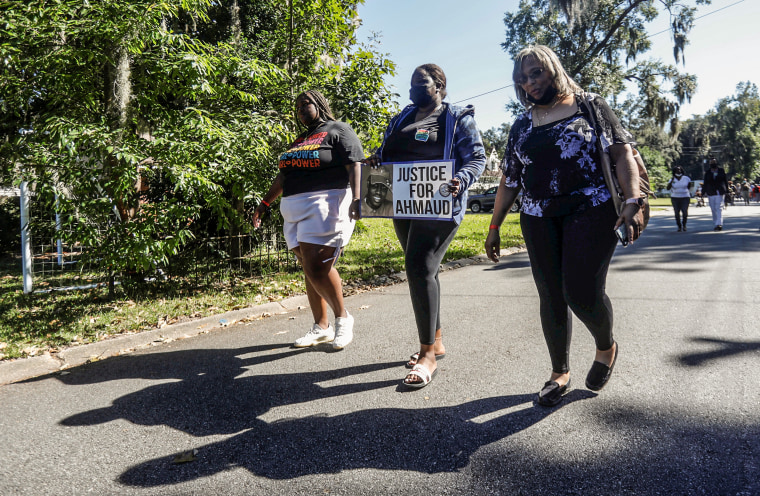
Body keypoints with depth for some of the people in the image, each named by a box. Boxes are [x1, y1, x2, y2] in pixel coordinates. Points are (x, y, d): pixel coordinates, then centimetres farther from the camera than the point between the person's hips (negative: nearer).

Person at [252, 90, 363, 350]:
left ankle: (343, 318, 3)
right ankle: (321, 327, 14)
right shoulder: (300, 139, 25)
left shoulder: (338, 130, 3)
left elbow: (355, 166, -10)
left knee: (318, 266, -17)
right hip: (295, 209, 8)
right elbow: (283, 175, 27)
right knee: (310, 270, 6)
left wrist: (356, 198, -24)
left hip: (326, 205, -8)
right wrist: (264, 203, 25)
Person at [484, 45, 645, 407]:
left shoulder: (590, 107, 6)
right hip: (539, 219, 4)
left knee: (582, 292, -13)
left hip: (591, 211, -4)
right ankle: (560, 373, 20)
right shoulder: (522, 126, 15)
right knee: (550, 296, 3)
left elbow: (622, 154, -1)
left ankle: (606, 347, 20)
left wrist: (633, 201, -15)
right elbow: (509, 180, 15)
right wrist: (494, 226, 11)